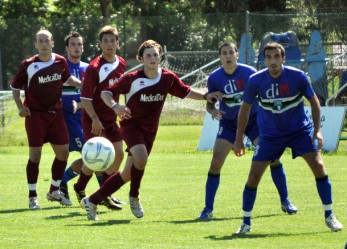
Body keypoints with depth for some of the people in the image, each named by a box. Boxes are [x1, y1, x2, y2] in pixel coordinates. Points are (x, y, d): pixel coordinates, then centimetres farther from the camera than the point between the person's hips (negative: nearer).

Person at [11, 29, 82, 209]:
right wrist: (20, 107, -9)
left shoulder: (60, 62, 1)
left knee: (63, 152, 6)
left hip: (55, 113, 4)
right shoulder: (28, 65, -9)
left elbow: (66, 79, 22)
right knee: (35, 155, -6)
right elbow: (15, 87, 2)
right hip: (35, 114, -4)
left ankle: (54, 191, 24)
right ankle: (32, 196, 4)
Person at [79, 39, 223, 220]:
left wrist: (205, 96, -1)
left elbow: (186, 92, 13)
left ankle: (91, 202, 18)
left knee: (127, 174, 6)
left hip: (149, 130, 5)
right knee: (141, 157, -33)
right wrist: (115, 106, -29)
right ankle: (134, 196, -9)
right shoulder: (132, 79, -14)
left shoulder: (168, 78, -2)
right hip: (131, 124, -5)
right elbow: (106, 93, -10)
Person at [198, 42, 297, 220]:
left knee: (272, 157, -8)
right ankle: (208, 209, -1)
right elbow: (209, 103, 0)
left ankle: (285, 201, 8)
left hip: (253, 119, 0)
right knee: (215, 163, -11)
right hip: (229, 123, 1)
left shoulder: (249, 73, -15)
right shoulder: (214, 78, -11)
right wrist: (213, 110, -23)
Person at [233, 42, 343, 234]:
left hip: (300, 129, -1)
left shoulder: (298, 77, -18)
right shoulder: (255, 81, -15)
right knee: (254, 176, -7)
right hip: (270, 135, 1)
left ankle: (329, 216, 0)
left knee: (318, 166, -14)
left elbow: (314, 102, -3)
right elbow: (245, 108, 0)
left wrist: (317, 130, -11)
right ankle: (246, 222, 8)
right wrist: (239, 139, 1)